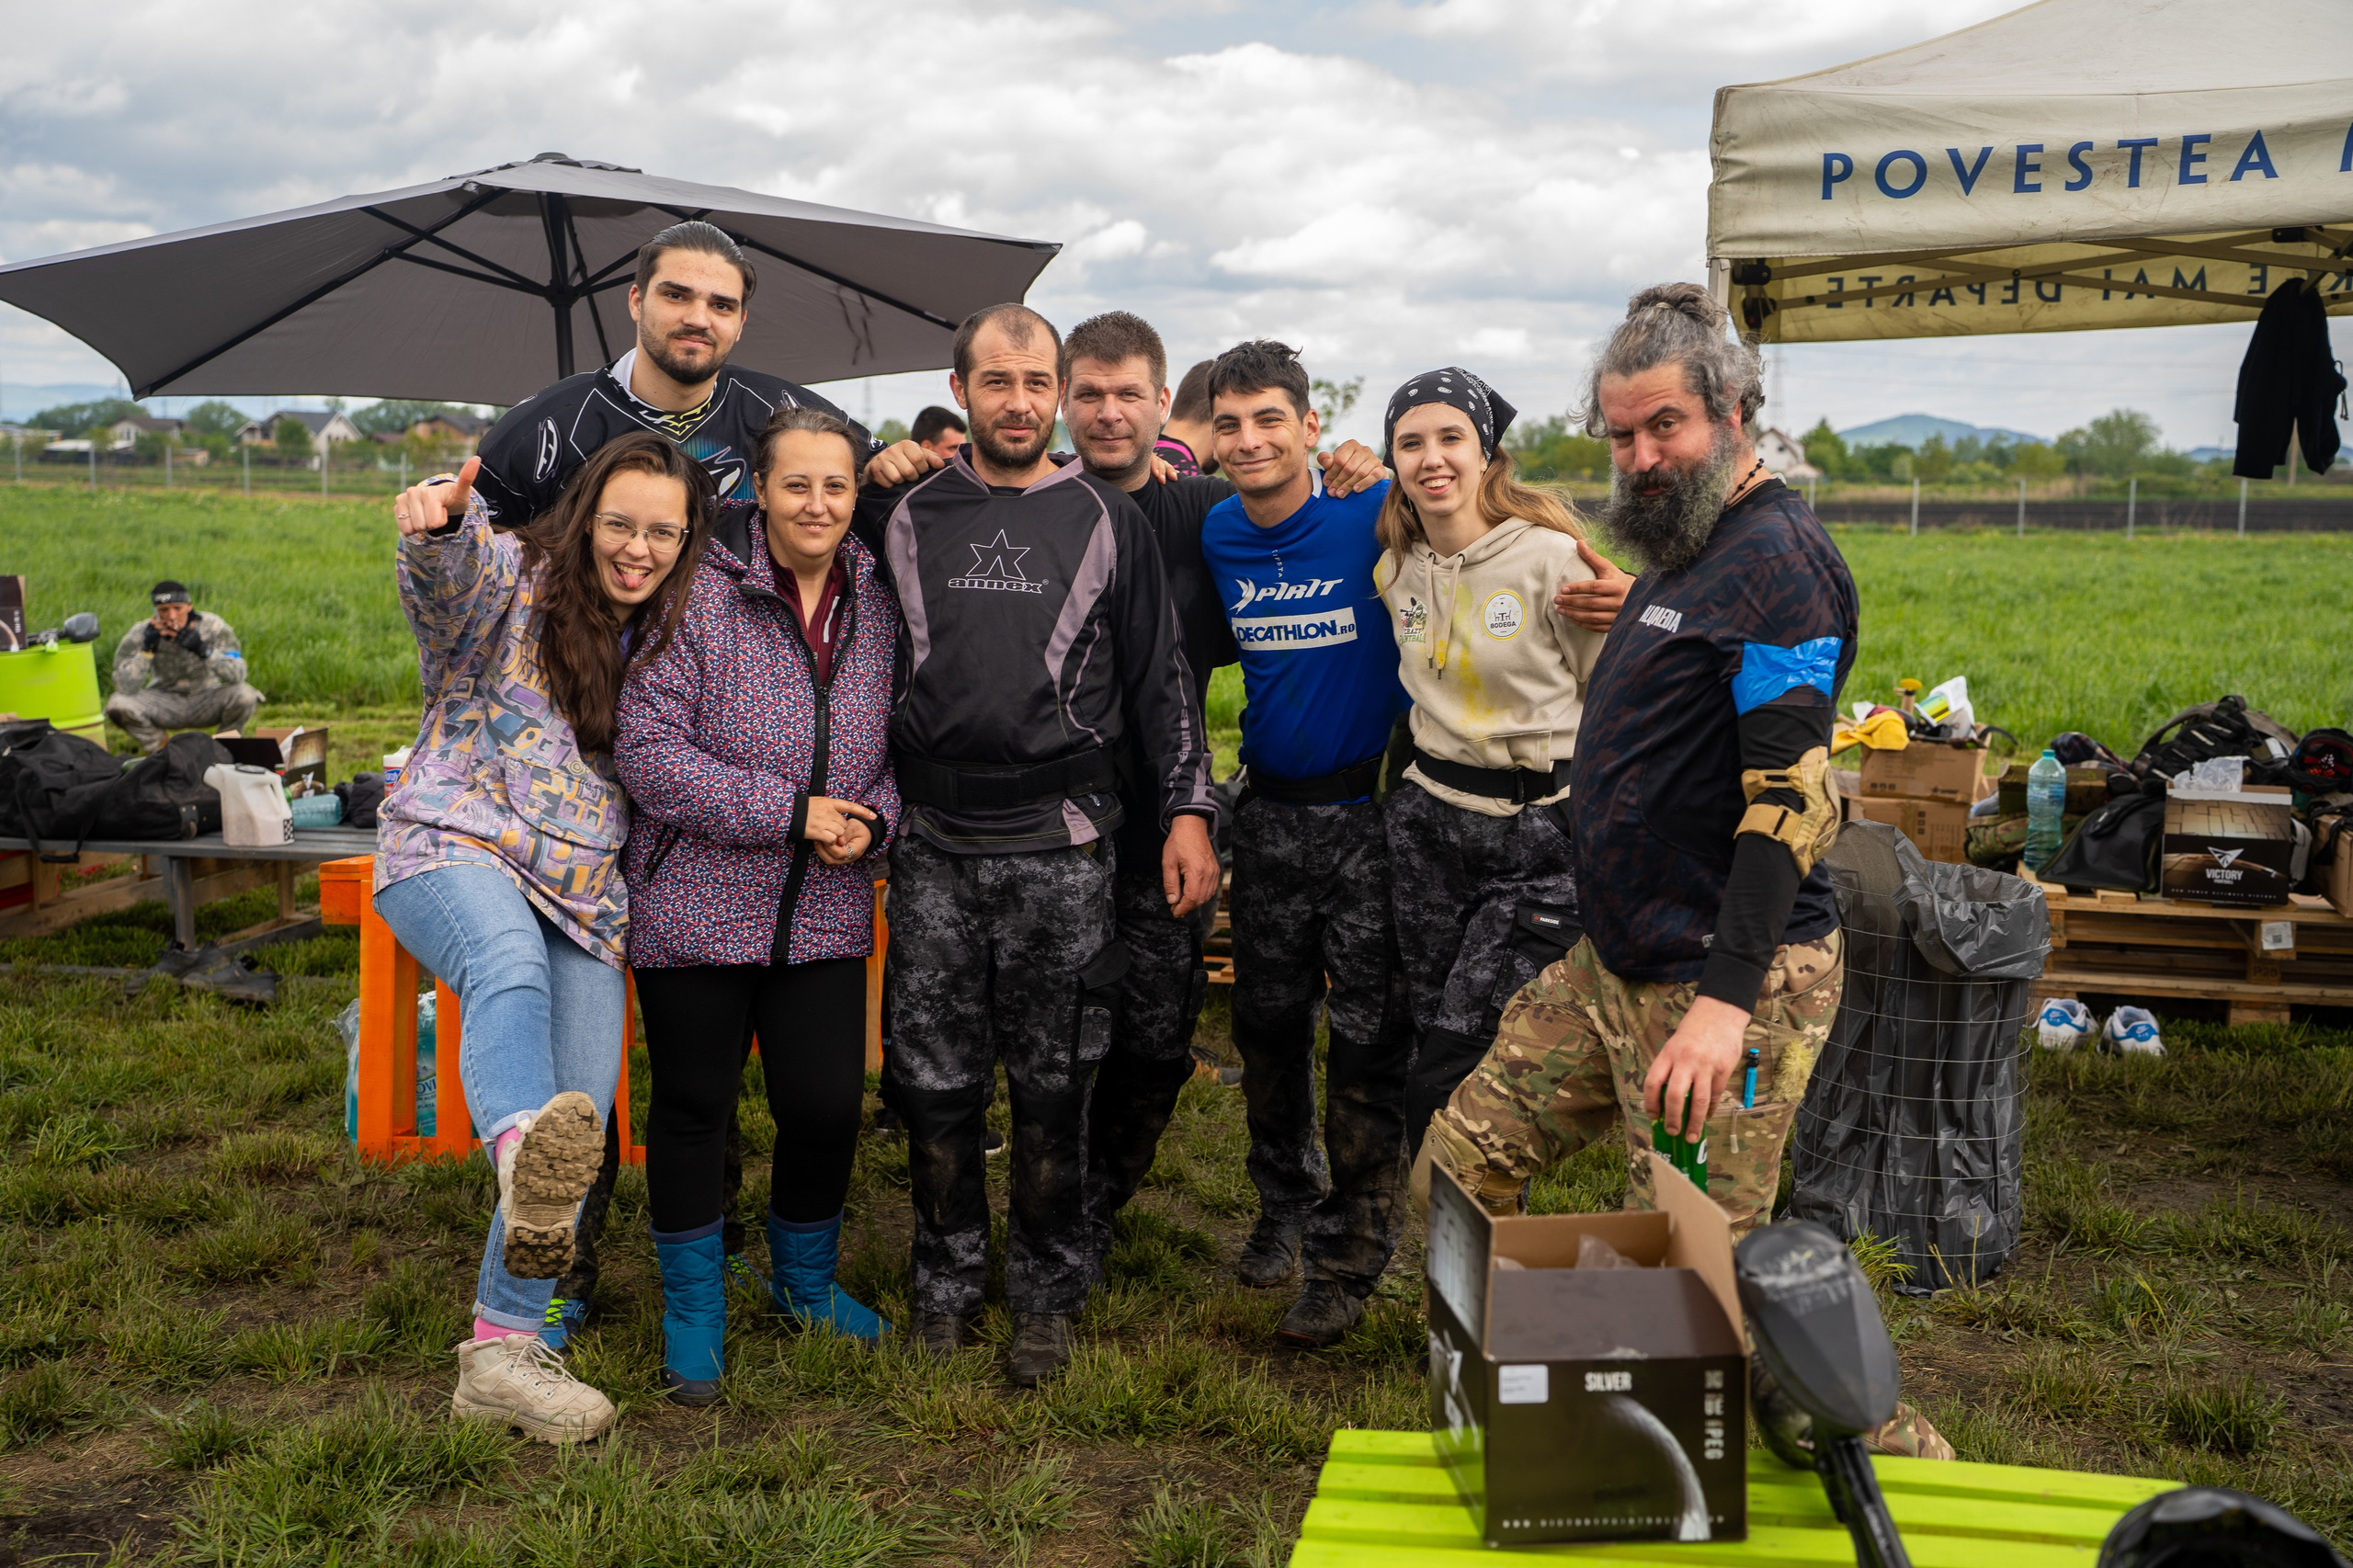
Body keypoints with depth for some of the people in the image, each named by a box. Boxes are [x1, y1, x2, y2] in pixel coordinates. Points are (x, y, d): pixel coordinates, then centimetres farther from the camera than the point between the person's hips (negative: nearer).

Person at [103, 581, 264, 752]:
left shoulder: (213, 626, -16)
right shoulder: (140, 634, -14)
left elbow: (237, 676, -25)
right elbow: (125, 688, -22)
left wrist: (204, 650, -39)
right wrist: (147, 650, -31)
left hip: (206, 701, -1)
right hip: (164, 703, 1)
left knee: (245, 696, -30)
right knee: (117, 704, -26)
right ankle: (160, 746, 4)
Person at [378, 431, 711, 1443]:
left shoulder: (671, 636, 17)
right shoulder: (510, 580, 0)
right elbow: (450, 572, -20)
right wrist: (438, 519, -45)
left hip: (585, 900, 5)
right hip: (454, 851, -5)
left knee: (580, 1117, -7)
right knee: (510, 968, -39)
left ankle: (502, 1354, 1)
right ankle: (525, 1157, -67)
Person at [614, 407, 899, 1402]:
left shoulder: (877, 608, 4)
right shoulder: (698, 598, -11)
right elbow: (648, 751, -16)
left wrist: (872, 820, -9)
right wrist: (792, 812, -18)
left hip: (826, 913, 3)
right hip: (696, 906, -3)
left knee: (828, 1102, 5)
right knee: (694, 1103, 8)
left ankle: (806, 1280, 33)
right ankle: (694, 1309, 28)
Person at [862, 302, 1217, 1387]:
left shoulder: (1106, 518, 6)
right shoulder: (904, 515, 8)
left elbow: (1159, 678, 7)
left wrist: (1187, 811, 1)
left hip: (1062, 848, -1)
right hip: (932, 847, 1)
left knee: (1052, 1086, 5)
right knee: (934, 1083, 6)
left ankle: (1046, 1296, 20)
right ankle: (945, 1286, 22)